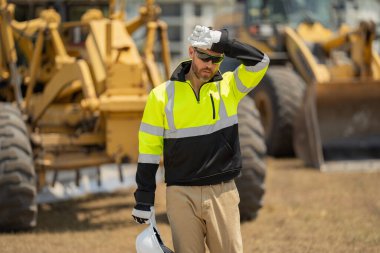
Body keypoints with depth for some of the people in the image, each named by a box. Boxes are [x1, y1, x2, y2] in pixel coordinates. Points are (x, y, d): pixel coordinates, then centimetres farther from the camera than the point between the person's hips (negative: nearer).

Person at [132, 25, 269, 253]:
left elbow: (260, 62, -10)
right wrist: (144, 200, 2)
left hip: (223, 192, 1)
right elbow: (149, 148, 4)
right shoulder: (162, 95, 3)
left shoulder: (229, 87, 6)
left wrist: (222, 42, -16)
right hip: (181, 194, 0)